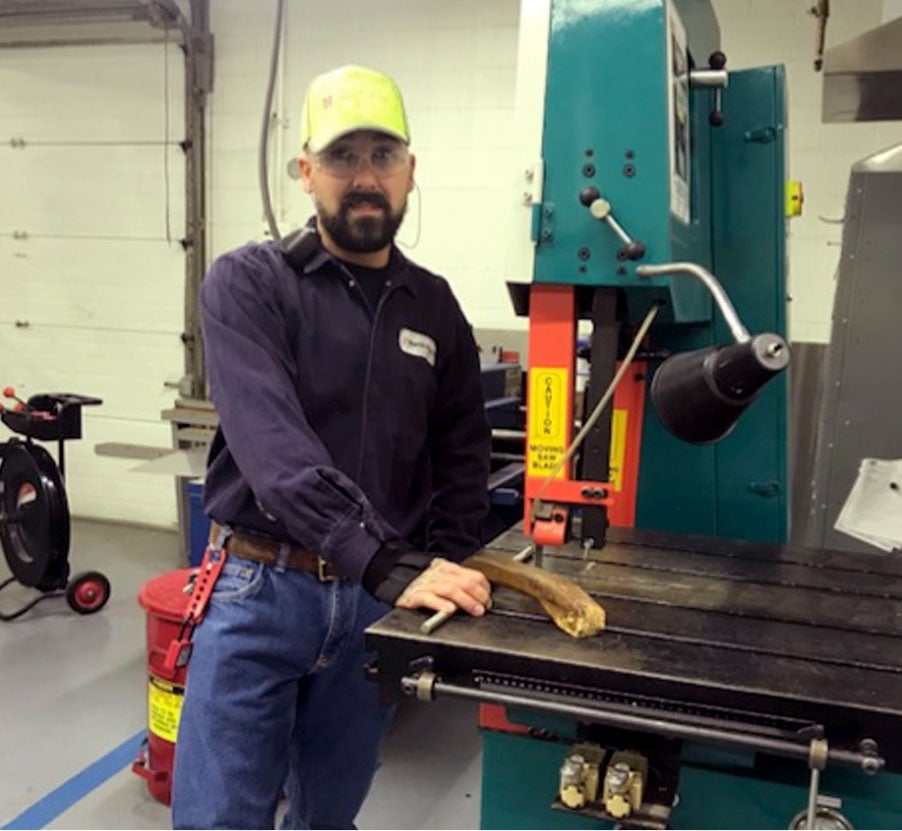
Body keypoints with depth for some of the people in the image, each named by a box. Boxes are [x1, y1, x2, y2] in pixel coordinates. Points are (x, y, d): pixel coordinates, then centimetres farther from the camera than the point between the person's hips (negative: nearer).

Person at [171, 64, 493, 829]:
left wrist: (441, 569, -6)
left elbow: (462, 453, 10)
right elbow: (274, 446, -23)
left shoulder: (434, 306, 7)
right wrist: (393, 566, -32)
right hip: (261, 591, -4)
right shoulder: (248, 284, -8)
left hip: (377, 601, 4)